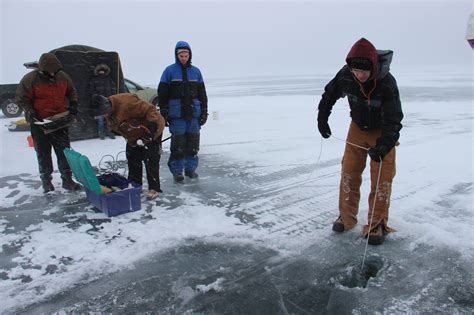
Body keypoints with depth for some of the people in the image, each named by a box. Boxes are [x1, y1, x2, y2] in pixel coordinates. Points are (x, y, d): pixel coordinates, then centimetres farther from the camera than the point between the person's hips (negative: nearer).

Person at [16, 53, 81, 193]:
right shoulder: (29, 80, -14)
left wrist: (73, 104, -2)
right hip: (39, 122, -3)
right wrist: (31, 113, -18)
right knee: (43, 152, 8)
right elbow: (21, 99, -7)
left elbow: (71, 91, 13)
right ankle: (46, 181, 21)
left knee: (64, 150, 5)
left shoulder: (62, 76, -3)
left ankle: (67, 179, 14)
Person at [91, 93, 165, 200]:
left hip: (152, 132, -8)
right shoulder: (108, 114, -6)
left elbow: (149, 110, -33)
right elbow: (116, 128, 10)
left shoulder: (126, 102, -35)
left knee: (150, 161, -7)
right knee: (132, 160, 9)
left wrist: (151, 128, -36)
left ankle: (154, 188, 4)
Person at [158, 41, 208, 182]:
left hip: (194, 113, 3)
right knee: (178, 143, -3)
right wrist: (164, 113, -4)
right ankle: (177, 170, 8)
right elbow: (162, 93, 0)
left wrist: (204, 112, 10)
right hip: (177, 114, -3)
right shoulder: (169, 71, 2)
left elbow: (202, 93, 14)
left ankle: (190, 168, 21)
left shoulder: (195, 71, 11)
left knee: (193, 142, 7)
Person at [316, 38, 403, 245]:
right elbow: (330, 94, 1)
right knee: (349, 173, 5)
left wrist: (383, 146, -45)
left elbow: (393, 120, -32)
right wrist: (322, 119, 4)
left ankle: (377, 224, 10)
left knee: (382, 179, -4)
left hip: (382, 132, -3)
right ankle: (346, 217, 20)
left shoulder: (387, 83, -31)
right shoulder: (345, 75, -20)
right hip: (357, 128, 4)